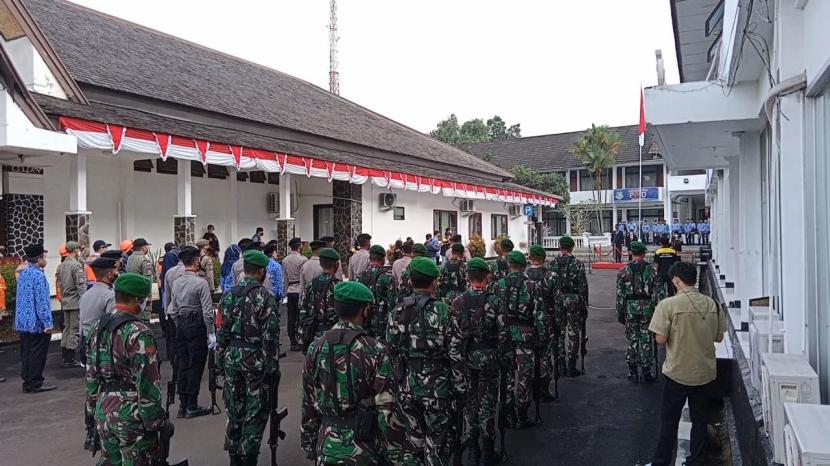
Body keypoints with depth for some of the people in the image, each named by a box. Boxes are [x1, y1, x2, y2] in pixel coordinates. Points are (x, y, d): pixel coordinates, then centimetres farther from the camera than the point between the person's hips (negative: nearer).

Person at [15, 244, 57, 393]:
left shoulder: (22, 274, 11)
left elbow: (19, 298, 17)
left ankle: (27, 382, 22)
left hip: (22, 322, 9)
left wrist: (18, 320, 24)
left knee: (26, 353, 14)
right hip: (36, 322, -9)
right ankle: (35, 384, 5)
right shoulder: (38, 275, -17)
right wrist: (47, 323, -18)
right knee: (37, 354, 0)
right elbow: (42, 301, -20)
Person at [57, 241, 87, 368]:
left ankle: (65, 356, 19)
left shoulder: (61, 266, 10)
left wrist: (63, 296, 20)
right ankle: (70, 359, 0)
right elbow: (81, 285, -18)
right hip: (76, 301, -8)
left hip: (65, 301, 8)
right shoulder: (76, 265, -15)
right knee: (75, 329, -2)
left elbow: (59, 284, 14)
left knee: (67, 327, 14)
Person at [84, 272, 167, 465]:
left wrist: (95, 408, 22)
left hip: (104, 412, 7)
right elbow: (148, 383, -20)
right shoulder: (139, 333, -20)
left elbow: (91, 375, 12)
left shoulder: (98, 327, 4)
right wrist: (158, 421, -12)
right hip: (132, 416, -7)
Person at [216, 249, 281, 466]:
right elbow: (270, 337, -14)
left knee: (234, 411, 16)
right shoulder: (266, 297, -12)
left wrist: (220, 362, 14)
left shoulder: (228, 295, 4)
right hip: (256, 360, -6)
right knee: (255, 414, 6)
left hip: (232, 358, 6)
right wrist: (273, 367, -7)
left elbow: (221, 333, 6)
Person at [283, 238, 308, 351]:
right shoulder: (303, 259, -10)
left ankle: (293, 342, 10)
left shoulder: (285, 260, 7)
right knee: (300, 317, 0)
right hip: (300, 290, -5)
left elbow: (285, 277, 12)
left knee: (291, 317, 6)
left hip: (289, 290, 5)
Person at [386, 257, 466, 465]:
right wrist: (459, 386, -1)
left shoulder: (397, 313, -1)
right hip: (436, 387, -4)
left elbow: (391, 352, 5)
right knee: (436, 442, 10)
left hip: (406, 387, 4)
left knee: (413, 438, 19)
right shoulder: (443, 311, -12)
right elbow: (455, 354, -11)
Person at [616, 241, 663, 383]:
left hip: (630, 308, 0)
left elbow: (620, 294, -2)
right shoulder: (652, 270, -2)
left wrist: (620, 312, 5)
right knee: (646, 340, 7)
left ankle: (633, 373, 14)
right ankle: (646, 373, 13)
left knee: (632, 340, 10)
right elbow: (656, 293, -3)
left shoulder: (623, 271, -2)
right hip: (647, 308, 0)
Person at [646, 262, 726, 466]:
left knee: (669, 420, 10)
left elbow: (660, 339, -16)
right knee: (699, 419, 17)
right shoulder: (712, 304, -3)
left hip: (678, 373, -4)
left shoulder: (668, 305, -17)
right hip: (706, 373, 4)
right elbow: (719, 337, 5)